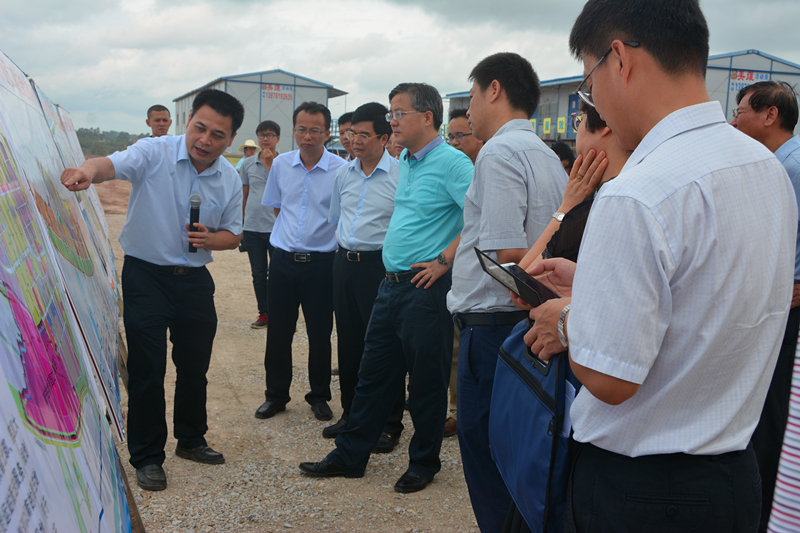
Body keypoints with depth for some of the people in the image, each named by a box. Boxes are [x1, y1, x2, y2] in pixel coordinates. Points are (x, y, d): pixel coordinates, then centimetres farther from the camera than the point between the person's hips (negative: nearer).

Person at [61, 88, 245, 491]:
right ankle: (146, 457, 15)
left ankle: (191, 440, 37)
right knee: (147, 368, -1)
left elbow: (233, 235, 10)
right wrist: (87, 170, -55)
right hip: (145, 276, -4)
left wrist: (211, 239, -13)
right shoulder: (154, 153, -13)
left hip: (194, 280, 4)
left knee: (195, 365, 15)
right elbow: (112, 164, -32)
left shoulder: (230, 180, 1)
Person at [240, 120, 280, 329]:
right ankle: (264, 313, 21)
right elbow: (244, 195, 14)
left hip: (276, 227, -3)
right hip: (252, 228, 4)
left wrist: (270, 164, -14)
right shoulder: (248, 163, 8)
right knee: (258, 274, 10)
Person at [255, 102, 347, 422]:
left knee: (320, 334, 7)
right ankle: (276, 395, 24)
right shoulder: (280, 164, 4)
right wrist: (292, 231, 12)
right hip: (283, 259, 3)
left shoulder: (341, 170, -8)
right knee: (278, 331, 8)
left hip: (321, 261, -3)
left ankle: (319, 396, 25)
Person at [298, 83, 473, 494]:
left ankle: (424, 463, 23)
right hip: (392, 285, 9)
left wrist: (443, 260, -21)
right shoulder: (406, 162, 14)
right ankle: (350, 456, 26)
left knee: (426, 381, 6)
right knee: (373, 374, 14)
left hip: (426, 289, -9)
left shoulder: (451, 162, -14)